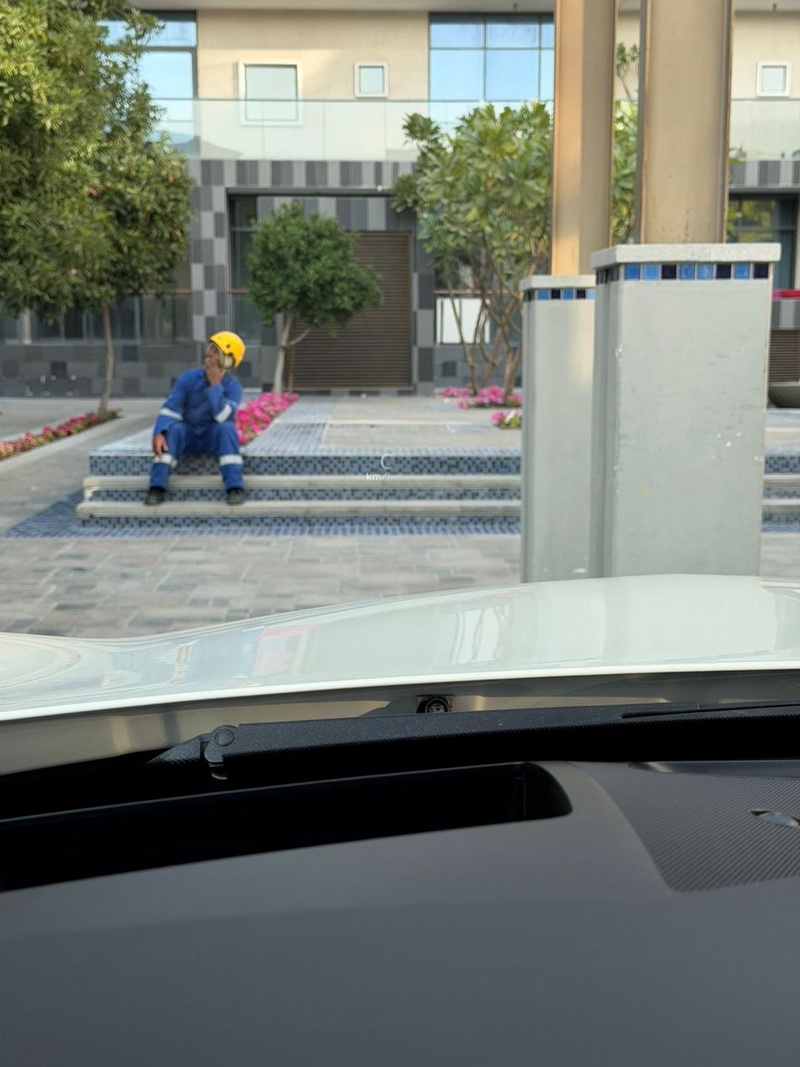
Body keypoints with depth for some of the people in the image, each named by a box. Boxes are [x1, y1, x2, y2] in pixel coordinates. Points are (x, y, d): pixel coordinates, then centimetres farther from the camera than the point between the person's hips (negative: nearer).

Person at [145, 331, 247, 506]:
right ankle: (157, 487, -33)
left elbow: (223, 418, -28)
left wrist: (215, 384, -30)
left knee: (226, 428, -33)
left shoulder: (233, 387, -12)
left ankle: (235, 488, -35)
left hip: (214, 438, -1)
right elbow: (169, 411, -14)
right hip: (188, 435, 2)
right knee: (173, 429, -30)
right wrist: (158, 433, -33)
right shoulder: (187, 379, -7)